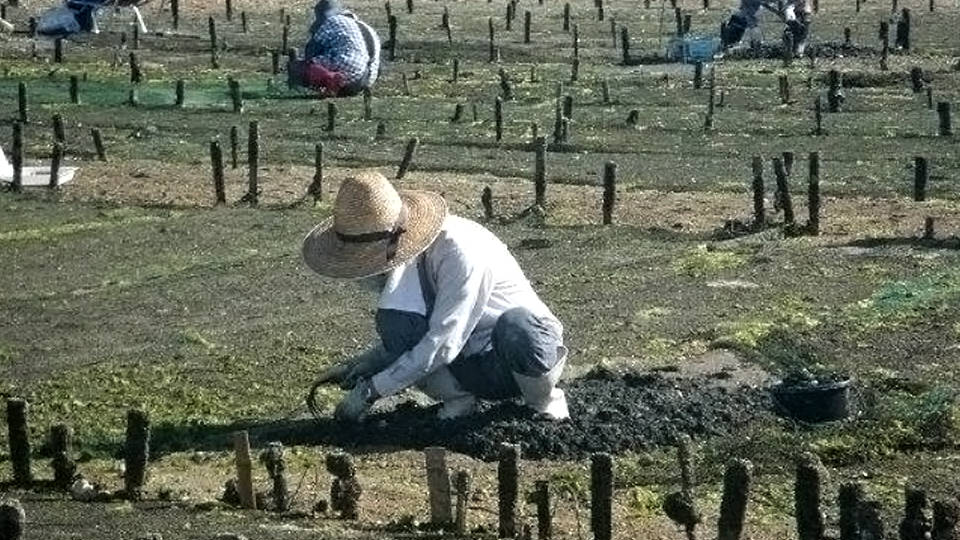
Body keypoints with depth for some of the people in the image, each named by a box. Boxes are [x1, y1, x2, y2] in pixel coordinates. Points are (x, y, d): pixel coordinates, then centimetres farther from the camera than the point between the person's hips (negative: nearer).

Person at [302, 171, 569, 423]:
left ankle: (544, 403, -12)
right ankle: (456, 399, -3)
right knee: (392, 318, -20)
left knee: (515, 326, -42)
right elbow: (401, 332, 7)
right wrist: (364, 365, -11)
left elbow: (443, 343, -30)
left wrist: (372, 390, -27)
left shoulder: (461, 252, -29)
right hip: (466, 362, 6)